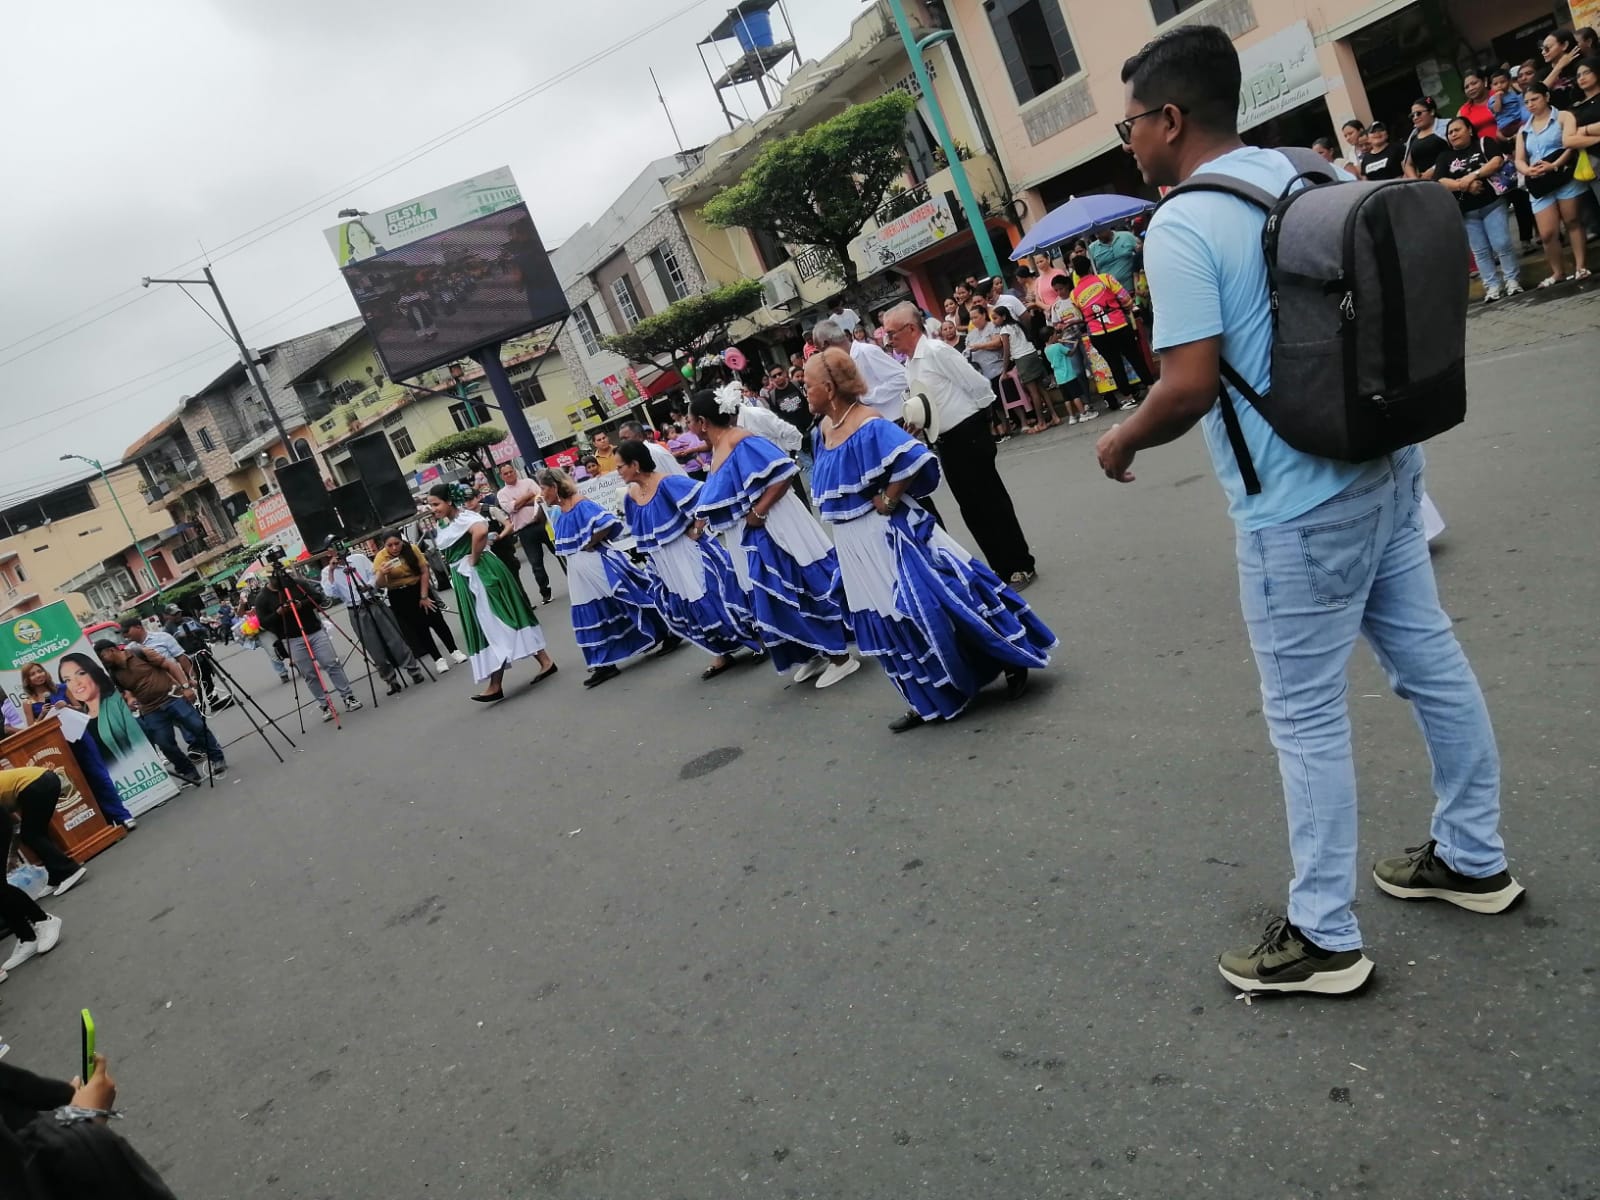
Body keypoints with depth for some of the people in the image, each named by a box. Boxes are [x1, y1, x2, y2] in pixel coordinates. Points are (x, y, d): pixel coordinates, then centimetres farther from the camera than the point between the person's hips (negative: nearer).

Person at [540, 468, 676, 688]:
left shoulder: (580, 504, -17)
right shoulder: (560, 512, 10)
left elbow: (608, 523, -28)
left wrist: (590, 543, -18)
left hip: (599, 564, -9)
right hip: (578, 571, 9)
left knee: (628, 597, -1)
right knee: (592, 615, 9)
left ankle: (670, 633, 15)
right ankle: (605, 664, 14)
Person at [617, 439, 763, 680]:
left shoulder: (667, 483, -19)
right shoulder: (631, 496, 4)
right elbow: (638, 530, 21)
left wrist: (696, 530, -20)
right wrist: (653, 549, 11)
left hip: (691, 554, -8)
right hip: (666, 565, 8)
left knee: (713, 597, -2)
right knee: (689, 609, 11)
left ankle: (758, 639, 15)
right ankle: (722, 655, 23)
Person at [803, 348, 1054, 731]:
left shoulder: (867, 427, -20)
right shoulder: (824, 429, 7)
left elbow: (912, 460, -31)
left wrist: (888, 500, -21)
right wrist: (833, 510, 11)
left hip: (889, 535, -9)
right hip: (853, 545, 9)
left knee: (935, 603, -4)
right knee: (887, 623, 12)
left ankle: (1012, 662, 14)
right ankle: (929, 702, 25)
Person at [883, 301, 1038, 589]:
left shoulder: (936, 351, -16)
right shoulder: (909, 365, 10)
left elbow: (979, 386, -16)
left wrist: (971, 417, -2)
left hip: (968, 437, -9)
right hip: (946, 442, 9)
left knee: (990, 502, -2)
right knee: (971, 508, 12)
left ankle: (1020, 566, 9)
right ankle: (1001, 566, 23)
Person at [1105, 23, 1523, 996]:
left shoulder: (1181, 226, -16)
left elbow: (1189, 387, -22)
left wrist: (1123, 442, -4)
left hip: (1298, 504, -8)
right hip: (1384, 464, 9)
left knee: (1308, 718, 3)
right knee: (1431, 661, 18)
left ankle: (1325, 937, 17)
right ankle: (1474, 858, 36)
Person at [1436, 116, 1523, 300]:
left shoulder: (1484, 143, 6)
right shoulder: (1445, 157, 10)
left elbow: (1498, 161, -10)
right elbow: (1440, 182, -4)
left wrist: (1473, 175, -17)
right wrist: (1464, 185, -16)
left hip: (1492, 203, -3)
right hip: (1466, 212, 3)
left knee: (1502, 244, -8)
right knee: (1480, 251, 4)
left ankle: (1513, 280, 2)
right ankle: (1492, 286, 8)